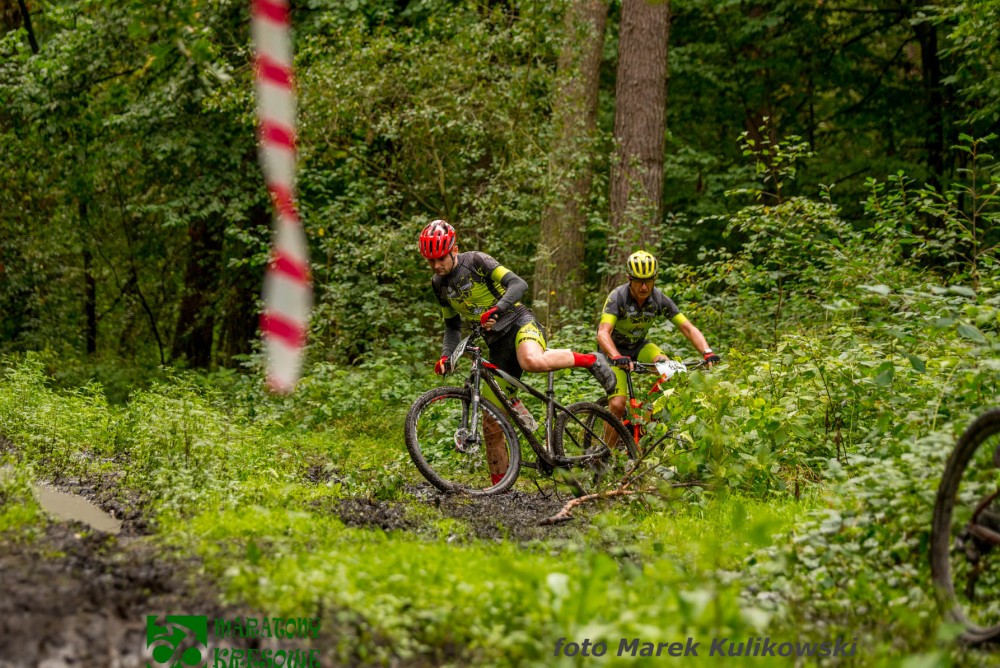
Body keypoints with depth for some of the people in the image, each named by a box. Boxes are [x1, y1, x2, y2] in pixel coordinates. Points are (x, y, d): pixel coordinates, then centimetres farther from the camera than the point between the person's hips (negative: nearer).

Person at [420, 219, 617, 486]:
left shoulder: (476, 261, -9)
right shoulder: (439, 284, 8)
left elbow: (519, 284, -18)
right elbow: (453, 327, 17)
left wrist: (496, 309, -34)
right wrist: (446, 356, -1)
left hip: (519, 323, -6)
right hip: (497, 345, 6)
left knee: (532, 362, -42)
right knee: (491, 423, -2)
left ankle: (590, 360, -18)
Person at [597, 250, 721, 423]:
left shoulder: (660, 299, -16)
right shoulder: (618, 297, -27)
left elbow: (687, 327, -19)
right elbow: (603, 333, -39)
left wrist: (707, 352, -37)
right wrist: (617, 358, -58)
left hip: (639, 346, 3)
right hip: (615, 350, -3)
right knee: (617, 405, -20)